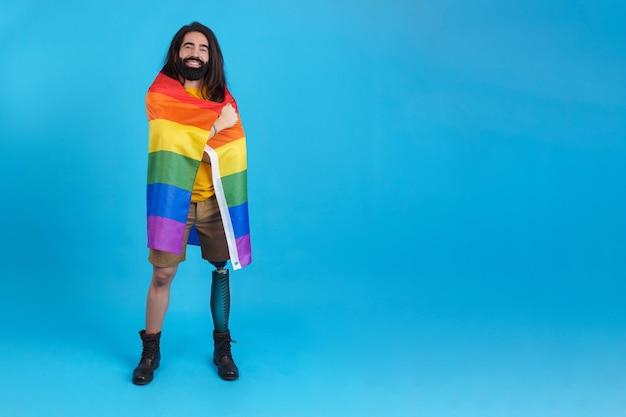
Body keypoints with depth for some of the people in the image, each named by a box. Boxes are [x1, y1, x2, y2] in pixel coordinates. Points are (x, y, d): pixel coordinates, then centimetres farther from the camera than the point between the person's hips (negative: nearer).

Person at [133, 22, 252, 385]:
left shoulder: (223, 96, 8)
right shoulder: (160, 94, 1)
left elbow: (234, 148, -4)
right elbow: (173, 141, -13)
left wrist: (199, 143, -18)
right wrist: (216, 125, -11)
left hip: (214, 199, 3)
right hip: (173, 197, -2)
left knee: (221, 269, 8)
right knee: (162, 275, -1)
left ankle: (222, 348, 22)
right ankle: (151, 351, 17)